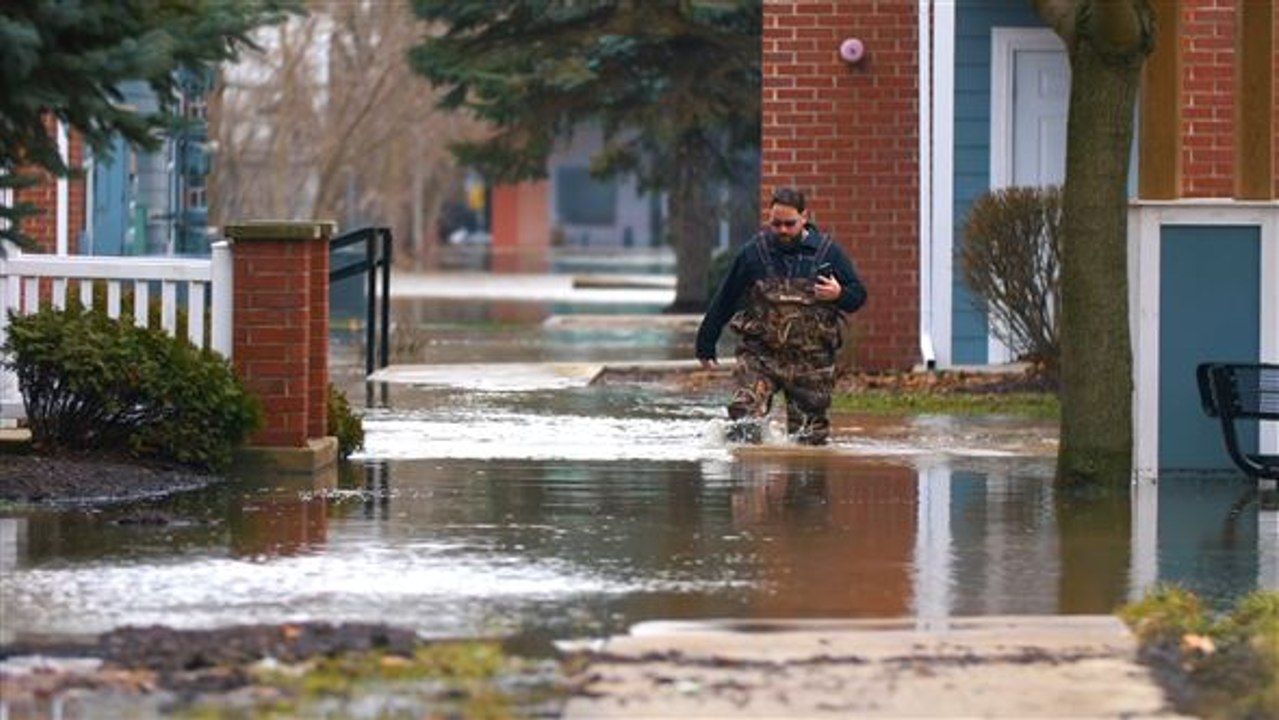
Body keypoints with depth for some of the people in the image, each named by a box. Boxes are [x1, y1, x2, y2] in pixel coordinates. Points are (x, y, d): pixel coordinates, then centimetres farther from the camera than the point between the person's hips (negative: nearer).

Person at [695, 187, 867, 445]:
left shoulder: (828, 253, 3)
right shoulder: (753, 253, 4)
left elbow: (858, 295, 9)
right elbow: (724, 300, 10)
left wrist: (839, 295, -15)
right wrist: (706, 344, 12)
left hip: (811, 362, 0)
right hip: (759, 356, 0)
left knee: (810, 437, 3)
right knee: (745, 416, -18)